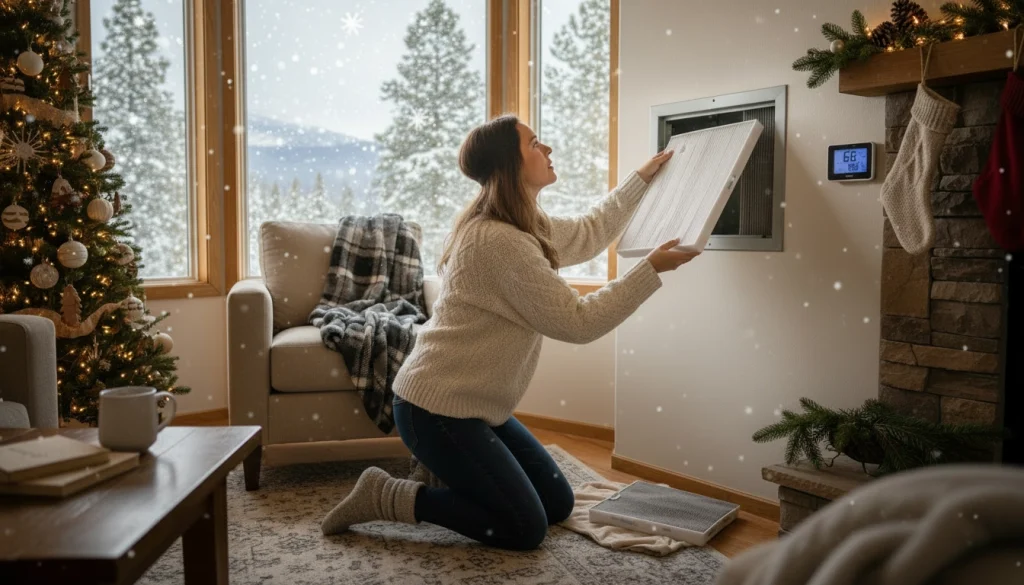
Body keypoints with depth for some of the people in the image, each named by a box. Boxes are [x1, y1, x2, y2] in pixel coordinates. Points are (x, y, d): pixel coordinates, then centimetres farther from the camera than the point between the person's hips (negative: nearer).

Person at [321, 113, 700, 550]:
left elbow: (590, 233, 24)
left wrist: (643, 177, 25)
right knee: (525, 530, -5)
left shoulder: (524, 225, 8)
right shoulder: (500, 241, -23)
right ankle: (385, 495, 1)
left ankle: (448, 472, 20)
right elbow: (579, 322, -21)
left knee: (558, 504, 11)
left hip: (474, 405, 10)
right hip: (436, 409, -10)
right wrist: (653, 268, -17)